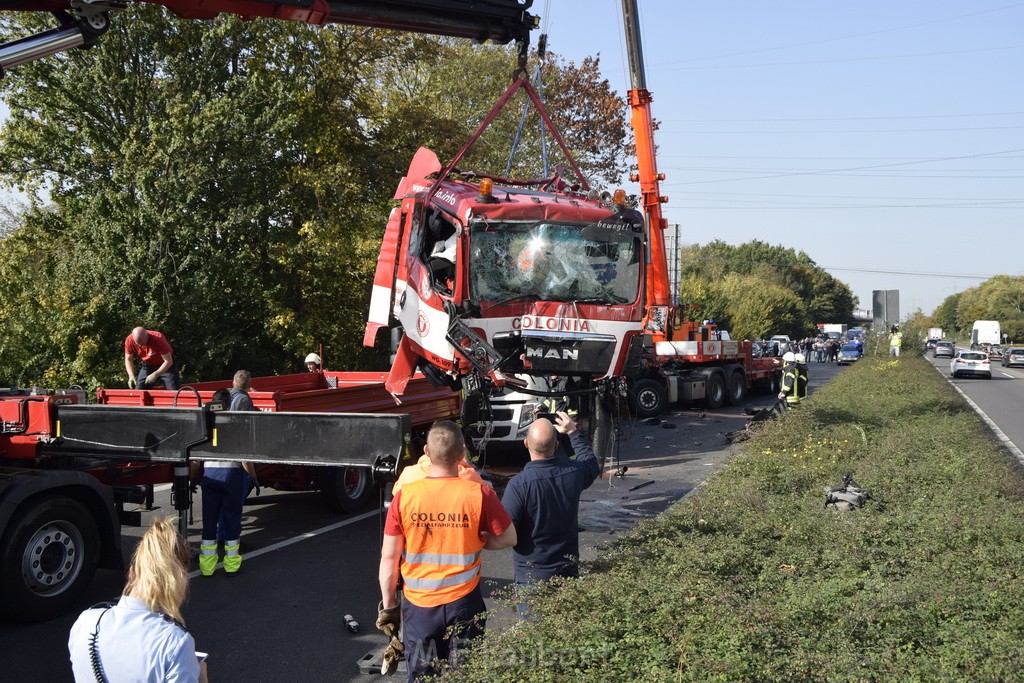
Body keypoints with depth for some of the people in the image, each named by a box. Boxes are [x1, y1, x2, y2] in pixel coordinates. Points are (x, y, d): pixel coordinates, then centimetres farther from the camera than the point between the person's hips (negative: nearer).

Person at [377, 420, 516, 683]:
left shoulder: (405, 496, -11)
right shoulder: (479, 494, -14)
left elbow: (388, 557, -6)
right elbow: (508, 539, -2)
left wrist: (388, 605, 5)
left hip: (418, 605, 1)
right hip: (463, 603, -1)